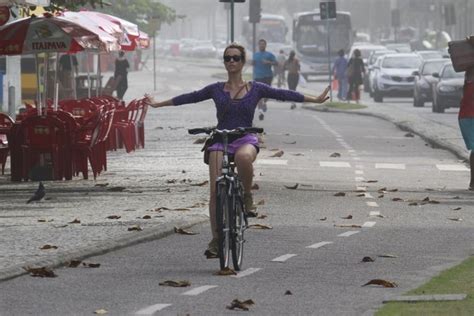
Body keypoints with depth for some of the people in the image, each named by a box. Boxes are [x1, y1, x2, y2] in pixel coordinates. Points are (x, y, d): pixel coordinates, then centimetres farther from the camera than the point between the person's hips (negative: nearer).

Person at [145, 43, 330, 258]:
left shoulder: (256, 89, 9)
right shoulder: (216, 90, 13)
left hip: (246, 139, -2)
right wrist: (158, 104, 26)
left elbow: (283, 94, 9)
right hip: (220, 141, 2)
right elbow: (189, 98, 21)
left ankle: (246, 195, -13)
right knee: (215, 190, -13)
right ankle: (216, 240, -7)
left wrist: (315, 100, 6)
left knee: (243, 156, -40)